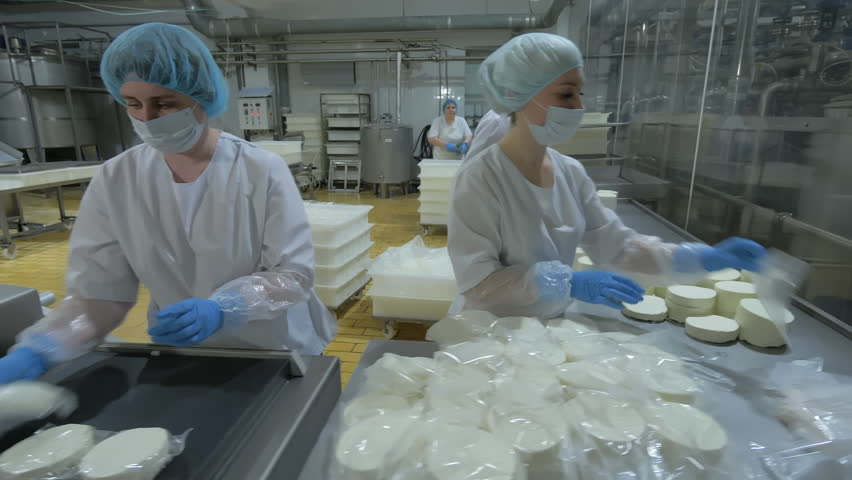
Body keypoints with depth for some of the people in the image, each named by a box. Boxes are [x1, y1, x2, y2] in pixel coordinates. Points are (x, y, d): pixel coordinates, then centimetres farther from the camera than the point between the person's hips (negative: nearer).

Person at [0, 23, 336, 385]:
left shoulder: (261, 171, -18)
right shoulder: (115, 181, -8)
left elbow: (294, 273, -18)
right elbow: (98, 294, -10)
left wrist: (222, 308, -32)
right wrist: (36, 352, -26)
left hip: (276, 354, -2)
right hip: (182, 360, 3)